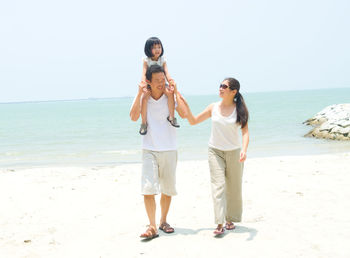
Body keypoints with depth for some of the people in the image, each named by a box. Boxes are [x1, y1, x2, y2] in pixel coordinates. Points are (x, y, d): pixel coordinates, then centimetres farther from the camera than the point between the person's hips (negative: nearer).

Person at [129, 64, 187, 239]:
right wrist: (139, 93, -16)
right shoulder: (143, 98, 0)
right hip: (149, 150, -1)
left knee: (167, 189, 10)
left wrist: (176, 92, -13)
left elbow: (183, 114, -16)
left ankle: (163, 221, 28)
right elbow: (133, 117, -16)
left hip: (169, 150, 1)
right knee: (148, 188, -13)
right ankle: (152, 227, -10)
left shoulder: (170, 97, -1)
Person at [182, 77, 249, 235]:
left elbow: (245, 132, -11)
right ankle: (220, 224, -13)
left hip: (234, 153, 0)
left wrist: (244, 149, -27)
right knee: (218, 185, -11)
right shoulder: (213, 107, 1)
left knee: (234, 188, 8)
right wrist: (186, 105, -6)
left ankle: (231, 219, 26)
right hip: (215, 151, 0)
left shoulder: (240, 110, -5)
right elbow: (193, 121, 7)